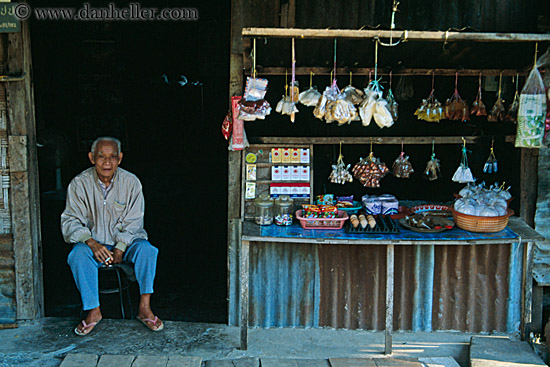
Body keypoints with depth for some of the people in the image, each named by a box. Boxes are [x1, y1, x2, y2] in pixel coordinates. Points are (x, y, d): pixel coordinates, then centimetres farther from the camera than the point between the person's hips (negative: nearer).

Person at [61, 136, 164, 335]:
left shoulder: (131, 182, -6)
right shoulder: (79, 183, -7)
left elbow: (133, 222, -4)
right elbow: (70, 221, -8)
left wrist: (120, 248, -19)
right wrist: (92, 243, -25)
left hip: (125, 242, 0)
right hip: (93, 242, 0)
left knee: (146, 249, -30)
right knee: (78, 254, -32)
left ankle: (144, 308, -20)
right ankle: (93, 311, -20)